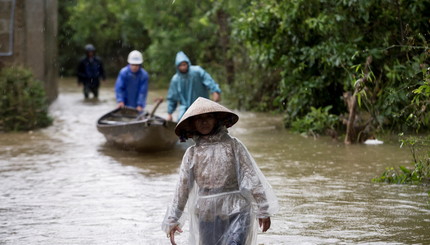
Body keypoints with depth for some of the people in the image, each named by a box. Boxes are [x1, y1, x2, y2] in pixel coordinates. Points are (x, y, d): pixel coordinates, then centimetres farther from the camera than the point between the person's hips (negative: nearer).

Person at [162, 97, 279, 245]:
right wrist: (172, 220, 8)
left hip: (236, 212, -3)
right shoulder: (192, 153, 7)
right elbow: (182, 187, 9)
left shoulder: (233, 145, 2)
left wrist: (262, 210, -1)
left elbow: (250, 176, 1)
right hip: (207, 214, 3)